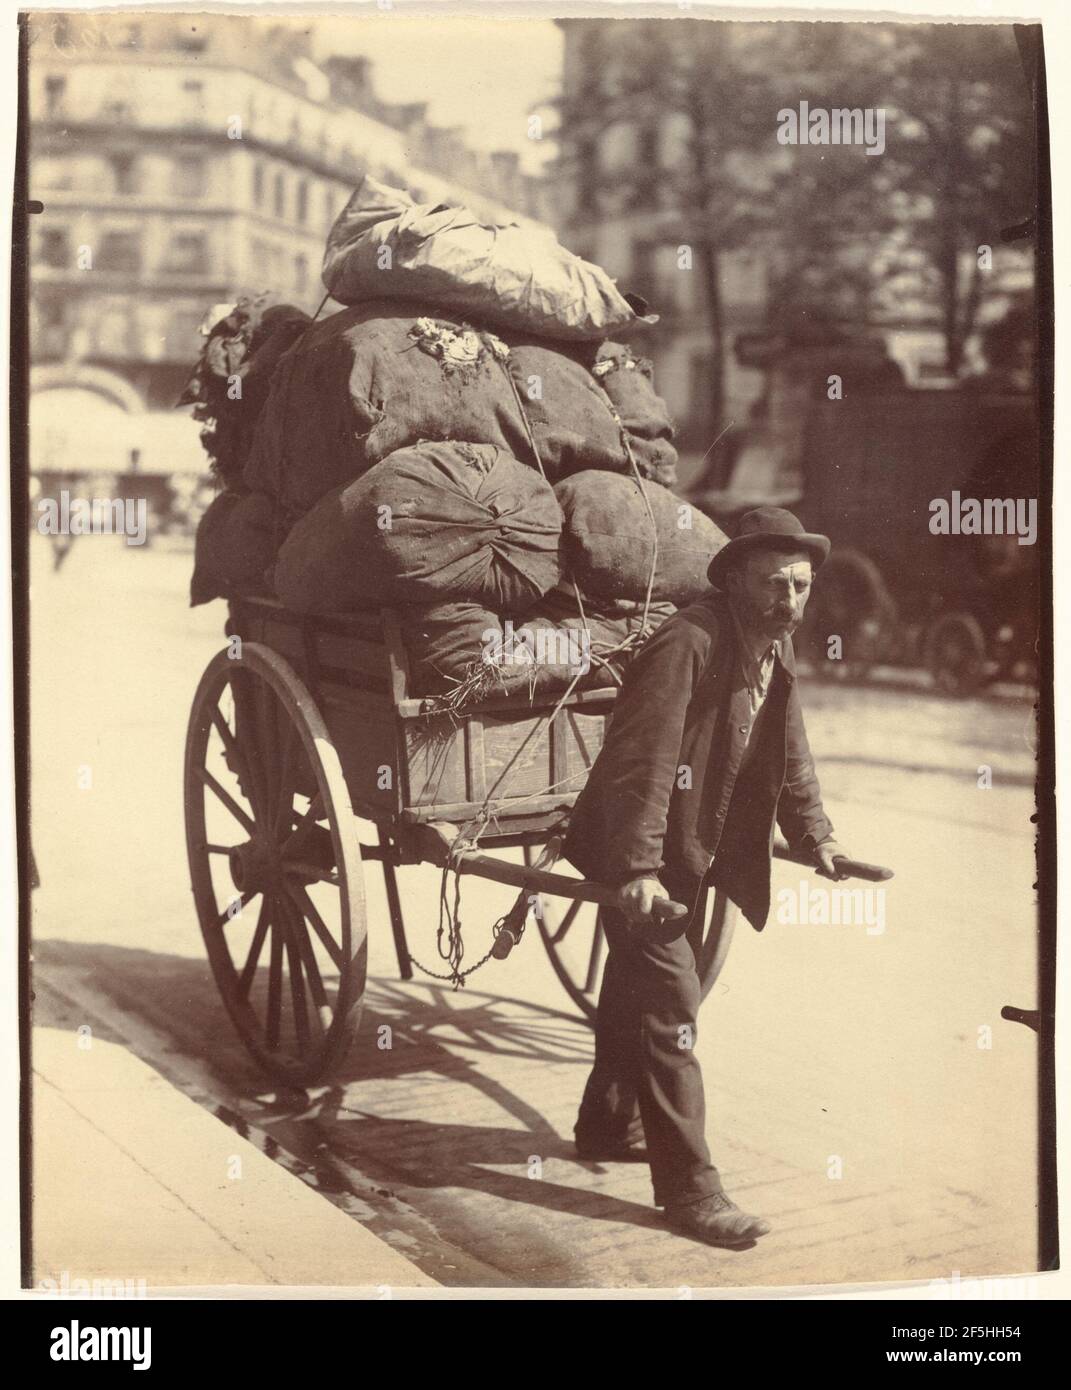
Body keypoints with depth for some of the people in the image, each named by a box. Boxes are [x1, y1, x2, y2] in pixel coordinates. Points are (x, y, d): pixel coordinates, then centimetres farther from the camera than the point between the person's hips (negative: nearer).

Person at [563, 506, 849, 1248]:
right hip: (643, 856, -9)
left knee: (641, 987, 23)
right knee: (669, 1008, -8)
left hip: (696, 852, 9)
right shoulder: (688, 644, -26)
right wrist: (639, 869, -35)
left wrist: (815, 833, 1)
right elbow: (643, 764, -31)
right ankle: (689, 1188, -2)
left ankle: (608, 1125, 41)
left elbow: (790, 756, 12)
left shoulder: (775, 650, 3)